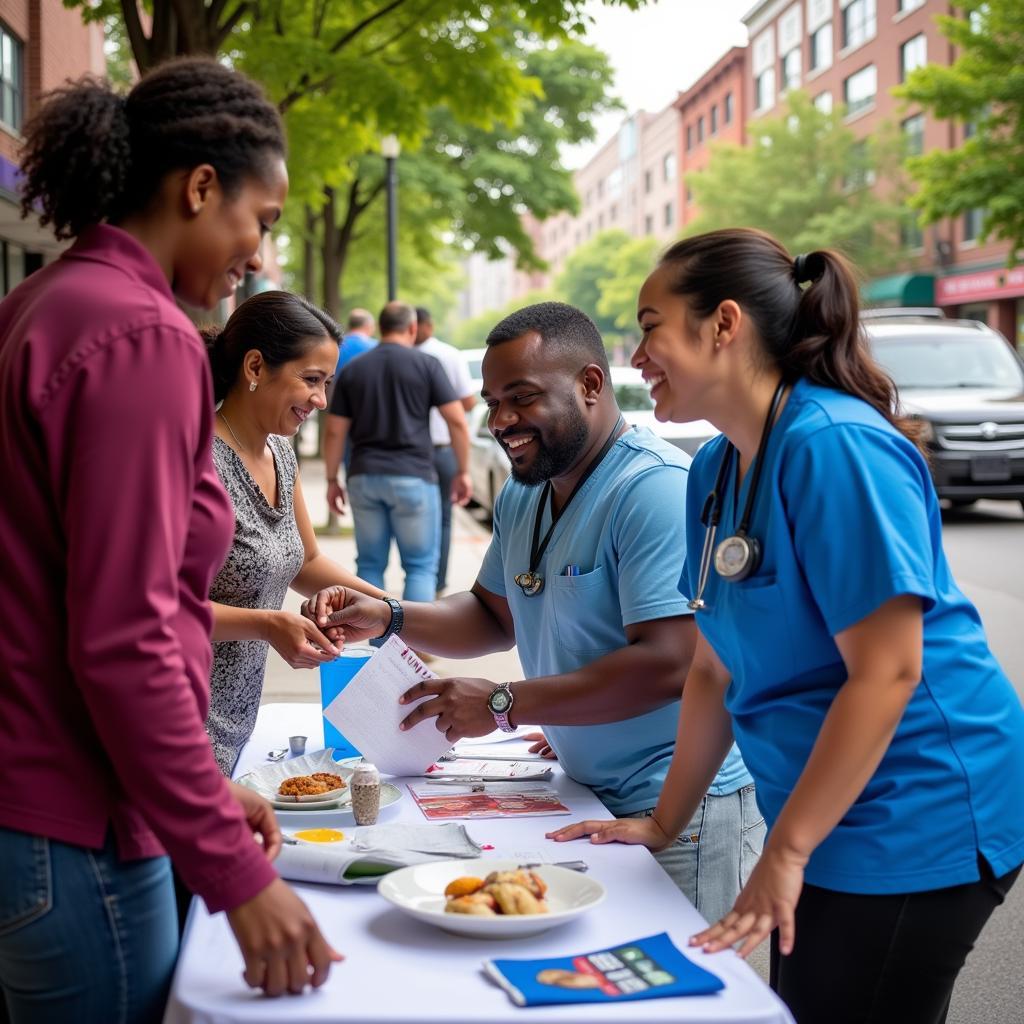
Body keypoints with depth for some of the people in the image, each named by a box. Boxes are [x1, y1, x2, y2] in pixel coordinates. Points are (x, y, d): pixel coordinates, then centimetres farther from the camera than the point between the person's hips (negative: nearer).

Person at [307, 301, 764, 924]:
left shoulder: (655, 489, -20)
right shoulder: (524, 495, 10)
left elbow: (669, 664, -27)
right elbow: (498, 615, 22)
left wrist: (503, 704, -21)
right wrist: (387, 620, 4)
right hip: (589, 797, 8)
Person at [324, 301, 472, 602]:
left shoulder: (353, 369, 7)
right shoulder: (426, 364, -1)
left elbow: (335, 432, 6)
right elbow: (457, 421, -4)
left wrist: (332, 480, 15)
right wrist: (463, 472, 4)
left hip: (364, 476, 3)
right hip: (413, 476, -3)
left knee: (370, 565, 12)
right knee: (420, 566, 4)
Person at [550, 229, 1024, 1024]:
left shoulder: (834, 446, -20)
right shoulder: (717, 468, 7)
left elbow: (887, 671, -23)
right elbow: (717, 669, 12)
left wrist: (786, 850, -19)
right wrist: (664, 823, 12)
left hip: (918, 816, -8)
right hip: (832, 816, 8)